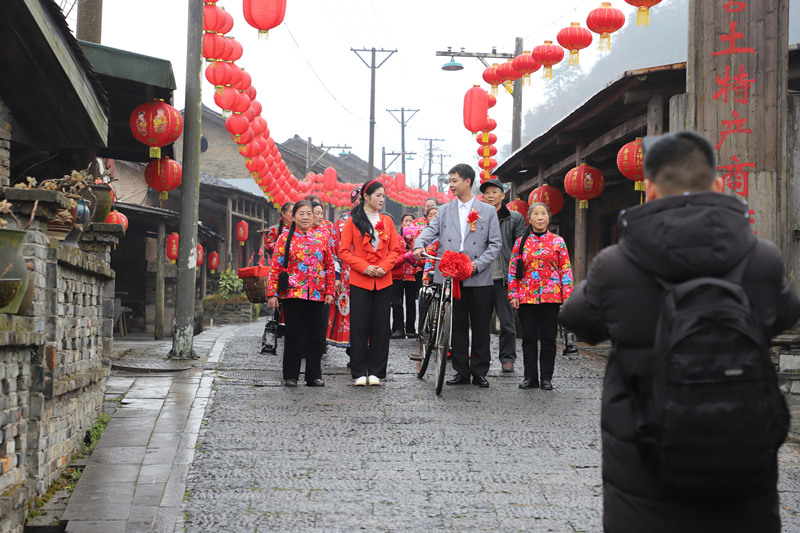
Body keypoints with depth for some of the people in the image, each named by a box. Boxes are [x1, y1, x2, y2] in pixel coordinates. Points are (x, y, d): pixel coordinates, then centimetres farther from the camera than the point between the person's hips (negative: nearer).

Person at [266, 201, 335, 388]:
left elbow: (330, 266, 13)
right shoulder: (285, 238, 2)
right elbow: (275, 267, -1)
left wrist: (330, 291, 6)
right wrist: (272, 293, -6)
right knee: (294, 335, 1)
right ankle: (290, 376, 9)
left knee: (315, 335, 6)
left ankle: (314, 375, 14)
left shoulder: (321, 239, 10)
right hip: (292, 293, -3)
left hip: (317, 295, 3)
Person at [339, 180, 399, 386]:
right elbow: (344, 251, -3)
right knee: (359, 327, -1)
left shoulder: (387, 221, 10)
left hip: (383, 282, 3)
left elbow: (394, 251, 10)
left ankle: (376, 372, 10)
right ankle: (359, 373, 7)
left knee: (380, 327, 3)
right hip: (360, 282, -3)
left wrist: (384, 267, -9)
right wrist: (365, 267, -14)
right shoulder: (352, 221, 1)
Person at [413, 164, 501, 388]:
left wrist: (478, 264, -12)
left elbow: (495, 244, 2)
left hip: (479, 279, -2)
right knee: (457, 327, 6)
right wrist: (419, 245, -23)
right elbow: (431, 229, -2)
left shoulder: (487, 211, 6)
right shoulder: (445, 210, 13)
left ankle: (479, 372, 12)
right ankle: (461, 372, 15)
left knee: (480, 328, 2)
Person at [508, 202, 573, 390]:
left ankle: (547, 378, 10)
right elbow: (513, 270, 8)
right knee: (529, 338, 3)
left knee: (548, 338, 2)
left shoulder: (557, 242, 6)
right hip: (526, 297, 1)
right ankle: (530, 377, 12)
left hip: (551, 296, -1)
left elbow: (566, 269, 5)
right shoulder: (520, 242, 8)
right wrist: (513, 295, 0)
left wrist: (567, 295, -3)